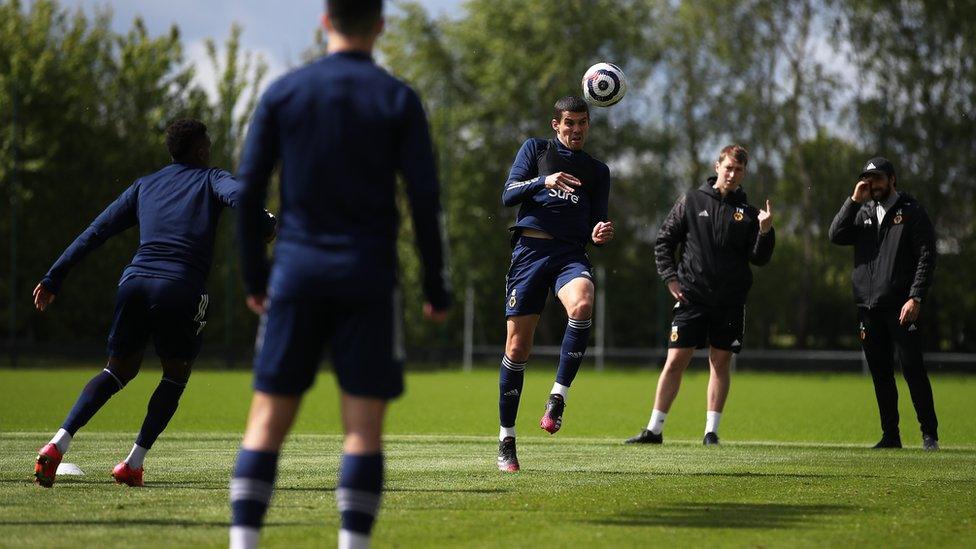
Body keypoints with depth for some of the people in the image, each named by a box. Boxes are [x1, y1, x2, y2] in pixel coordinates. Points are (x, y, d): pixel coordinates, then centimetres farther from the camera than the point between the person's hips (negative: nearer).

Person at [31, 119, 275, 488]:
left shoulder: (144, 186, 24)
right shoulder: (211, 179, 14)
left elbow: (97, 231, 20)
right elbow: (239, 196, -11)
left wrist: (54, 278, 20)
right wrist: (266, 226, 3)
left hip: (135, 281, 4)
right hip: (182, 288, -4)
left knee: (118, 371, 17)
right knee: (176, 374, 18)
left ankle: (58, 443, -3)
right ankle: (134, 464, 9)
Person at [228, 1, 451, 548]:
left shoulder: (283, 93, 5)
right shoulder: (398, 99, 0)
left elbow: (248, 190, 4)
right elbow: (426, 199, -3)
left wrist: (255, 278, 12)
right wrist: (437, 289, 4)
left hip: (297, 275, 2)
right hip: (368, 278, -1)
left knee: (268, 420, 4)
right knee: (364, 427, 0)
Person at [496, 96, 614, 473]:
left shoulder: (598, 170, 20)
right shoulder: (535, 149, 14)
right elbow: (508, 195, 3)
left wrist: (599, 234, -5)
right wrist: (544, 181, -13)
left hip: (571, 253, 1)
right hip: (530, 248, -1)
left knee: (582, 305, -34)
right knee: (517, 346, -3)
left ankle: (558, 397, -25)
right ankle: (506, 439, 8)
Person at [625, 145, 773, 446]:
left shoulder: (747, 212, 8)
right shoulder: (691, 201, 5)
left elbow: (759, 258, 4)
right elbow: (663, 241, 9)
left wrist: (765, 231, -13)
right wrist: (670, 278, -1)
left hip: (730, 302, 1)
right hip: (691, 297, -1)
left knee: (721, 362, 3)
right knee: (675, 361, -4)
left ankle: (711, 430, 9)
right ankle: (654, 429, 3)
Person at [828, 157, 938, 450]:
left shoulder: (912, 211, 1)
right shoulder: (862, 213, 17)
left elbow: (926, 257, -5)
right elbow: (836, 236, 2)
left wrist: (915, 297, -14)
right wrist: (854, 201, -5)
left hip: (901, 307, -5)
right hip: (868, 307, 5)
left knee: (912, 368, -8)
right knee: (880, 373, 7)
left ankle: (929, 434, -3)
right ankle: (890, 435, 13)